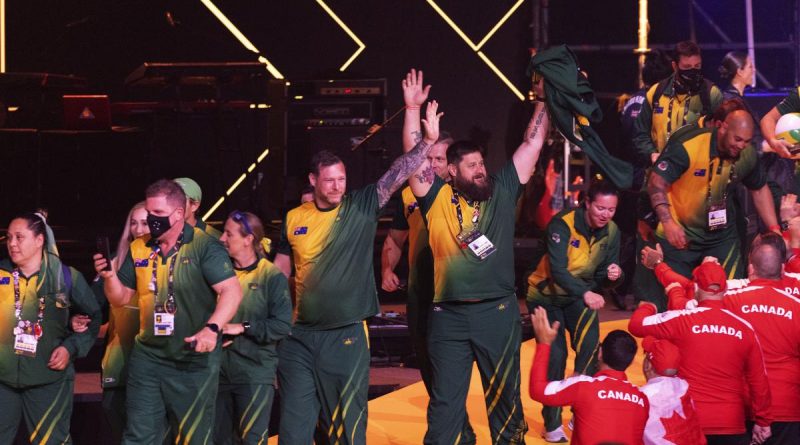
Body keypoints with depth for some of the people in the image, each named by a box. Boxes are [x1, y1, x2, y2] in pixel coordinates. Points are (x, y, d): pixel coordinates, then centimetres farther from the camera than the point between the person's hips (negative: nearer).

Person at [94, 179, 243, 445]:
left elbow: (232, 291, -20)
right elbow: (120, 299, 13)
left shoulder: (204, 247, -12)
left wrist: (212, 328, -35)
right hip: (147, 358, 5)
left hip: (194, 361, -5)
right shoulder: (139, 250, 6)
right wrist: (110, 277, -8)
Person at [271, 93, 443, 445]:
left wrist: (428, 141, -21)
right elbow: (280, 271, 11)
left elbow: (397, 175, -11)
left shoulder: (361, 208, -2)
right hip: (299, 336, 2)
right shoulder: (294, 219, 4)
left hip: (346, 336, -2)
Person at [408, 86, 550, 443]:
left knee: (504, 395, 11)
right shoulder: (438, 199, 2)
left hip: (499, 311, 1)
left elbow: (532, 145, 8)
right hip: (449, 316, -1)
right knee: (445, 401, 6)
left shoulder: (502, 192, 7)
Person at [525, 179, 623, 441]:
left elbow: (605, 280, -4)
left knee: (590, 350, -12)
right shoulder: (562, 225, -28)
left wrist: (613, 276, -29)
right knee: (555, 355, -11)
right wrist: (585, 294, -51)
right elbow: (558, 270, -37)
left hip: (578, 296, 5)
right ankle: (553, 424, 4)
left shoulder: (611, 232, -10)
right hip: (546, 296, -5)